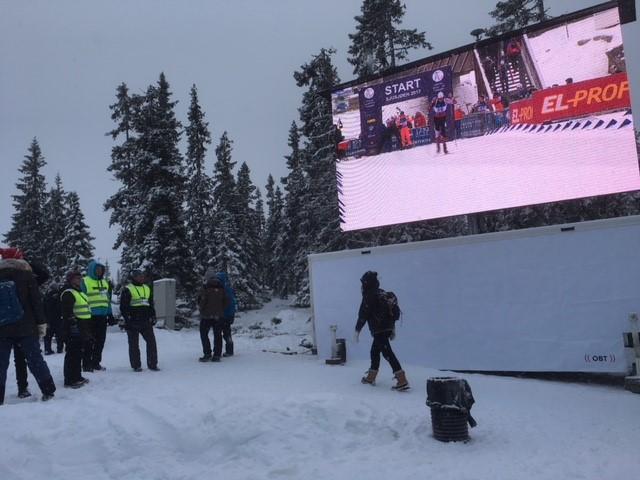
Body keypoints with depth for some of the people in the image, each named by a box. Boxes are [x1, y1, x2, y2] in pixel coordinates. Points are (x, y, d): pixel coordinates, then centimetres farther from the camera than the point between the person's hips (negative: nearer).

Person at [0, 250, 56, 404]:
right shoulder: (26, 275, -3)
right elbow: (36, 302, -6)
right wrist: (41, 323, -1)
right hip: (25, 328, -2)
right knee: (35, 359, 5)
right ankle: (48, 391, 8)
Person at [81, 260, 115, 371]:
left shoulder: (105, 282, 17)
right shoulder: (85, 281, -4)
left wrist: (110, 315, 18)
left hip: (103, 316, 6)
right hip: (90, 317, -6)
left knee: (100, 341, 10)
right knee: (89, 341, -2)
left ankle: (96, 363, 20)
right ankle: (87, 364, 7)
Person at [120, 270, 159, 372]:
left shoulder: (147, 288, 16)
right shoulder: (127, 290, -2)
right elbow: (123, 306, -6)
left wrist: (153, 316, 17)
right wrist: (127, 318, -12)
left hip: (146, 321, 5)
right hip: (133, 322, -5)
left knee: (151, 341, 2)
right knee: (134, 344, 3)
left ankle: (152, 364, 9)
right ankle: (136, 365, 12)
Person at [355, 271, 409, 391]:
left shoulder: (369, 296, -12)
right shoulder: (383, 293, 14)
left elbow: (363, 315, -12)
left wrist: (357, 330, -2)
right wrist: (393, 328, 25)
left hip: (379, 330, -9)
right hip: (388, 328, 9)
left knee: (388, 354, -11)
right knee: (375, 351, 20)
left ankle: (402, 381, -16)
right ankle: (371, 377, 30)